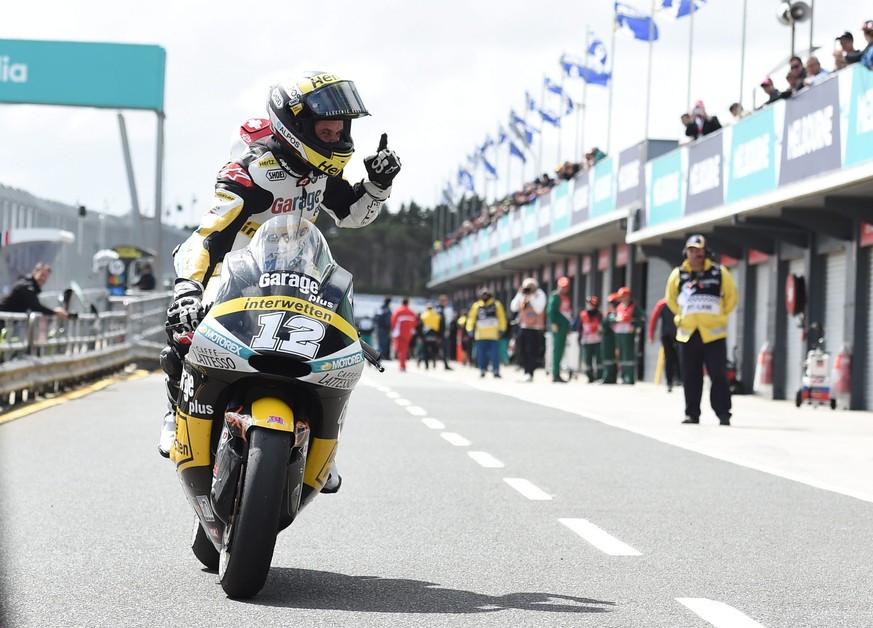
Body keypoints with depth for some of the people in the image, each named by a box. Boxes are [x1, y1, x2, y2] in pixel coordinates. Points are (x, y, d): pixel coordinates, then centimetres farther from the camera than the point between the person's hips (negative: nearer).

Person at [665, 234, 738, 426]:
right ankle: (692, 414, 14)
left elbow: (731, 297, 11)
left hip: (713, 333, -2)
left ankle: (723, 414, 0)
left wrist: (720, 316, 6)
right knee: (690, 377, 6)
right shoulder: (678, 274, 6)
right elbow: (670, 299, 22)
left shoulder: (720, 273, 0)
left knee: (718, 375, -5)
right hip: (687, 333, 2)